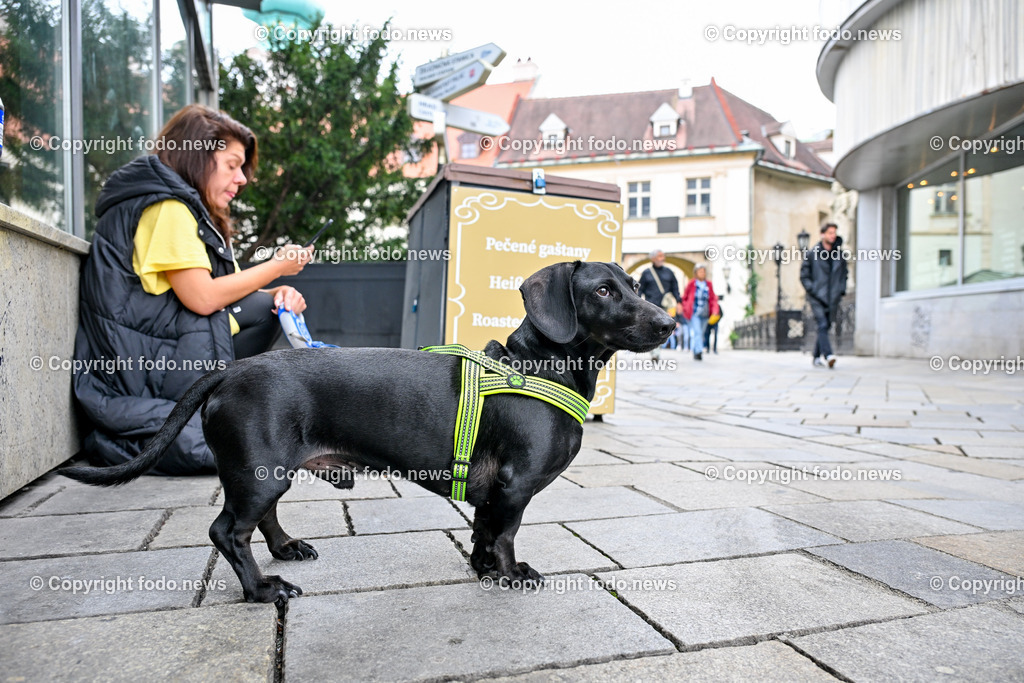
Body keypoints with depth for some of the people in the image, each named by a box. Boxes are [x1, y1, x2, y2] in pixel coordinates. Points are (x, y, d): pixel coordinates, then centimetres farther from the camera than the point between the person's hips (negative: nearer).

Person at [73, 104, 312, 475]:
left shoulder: (195, 212, 20)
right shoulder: (166, 206, -11)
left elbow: (227, 290, 14)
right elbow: (202, 298, -21)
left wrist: (278, 295, -6)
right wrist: (276, 267, -9)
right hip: (132, 367, -10)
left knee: (264, 307, 2)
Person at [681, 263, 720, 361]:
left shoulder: (708, 284, 6)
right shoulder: (691, 284, -3)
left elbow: (713, 298, 8)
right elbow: (684, 297, 7)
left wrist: (714, 310, -4)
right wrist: (686, 309, 2)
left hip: (705, 314, 4)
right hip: (694, 313, -4)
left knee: (701, 333, 10)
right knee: (697, 332, -17)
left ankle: (695, 352, 22)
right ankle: (699, 352, -25)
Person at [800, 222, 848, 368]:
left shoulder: (840, 254, 10)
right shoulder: (811, 254, -1)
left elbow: (843, 274, 22)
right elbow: (804, 275, 3)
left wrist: (841, 290, 10)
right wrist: (811, 289, -9)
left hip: (833, 298, 4)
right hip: (817, 297, -4)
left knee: (826, 327, 8)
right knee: (822, 325, -18)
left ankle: (816, 356, 20)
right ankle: (828, 355, -25)